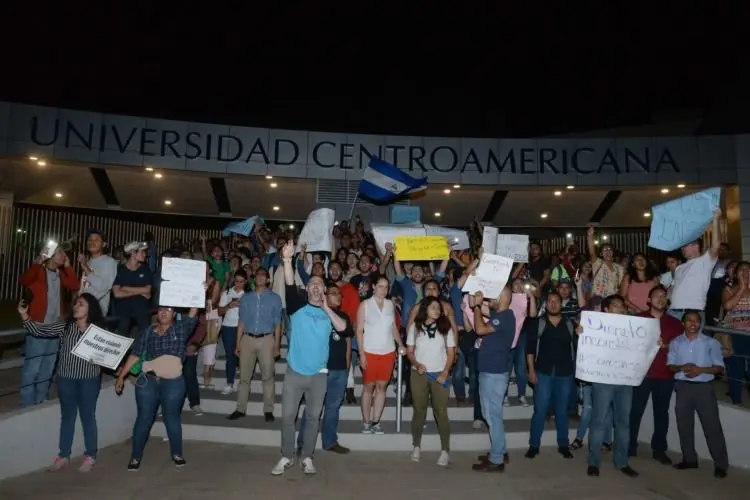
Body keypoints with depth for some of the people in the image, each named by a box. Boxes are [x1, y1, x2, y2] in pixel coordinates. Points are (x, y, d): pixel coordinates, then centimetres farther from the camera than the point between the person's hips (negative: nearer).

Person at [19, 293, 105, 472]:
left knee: (88, 417, 10)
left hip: (89, 380, -2)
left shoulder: (98, 329, -5)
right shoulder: (64, 325, 1)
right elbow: (40, 330, -3)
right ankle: (63, 455, 31)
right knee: (67, 417, 16)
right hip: (66, 379, 2)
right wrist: (24, 315, -15)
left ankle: (90, 456, 22)